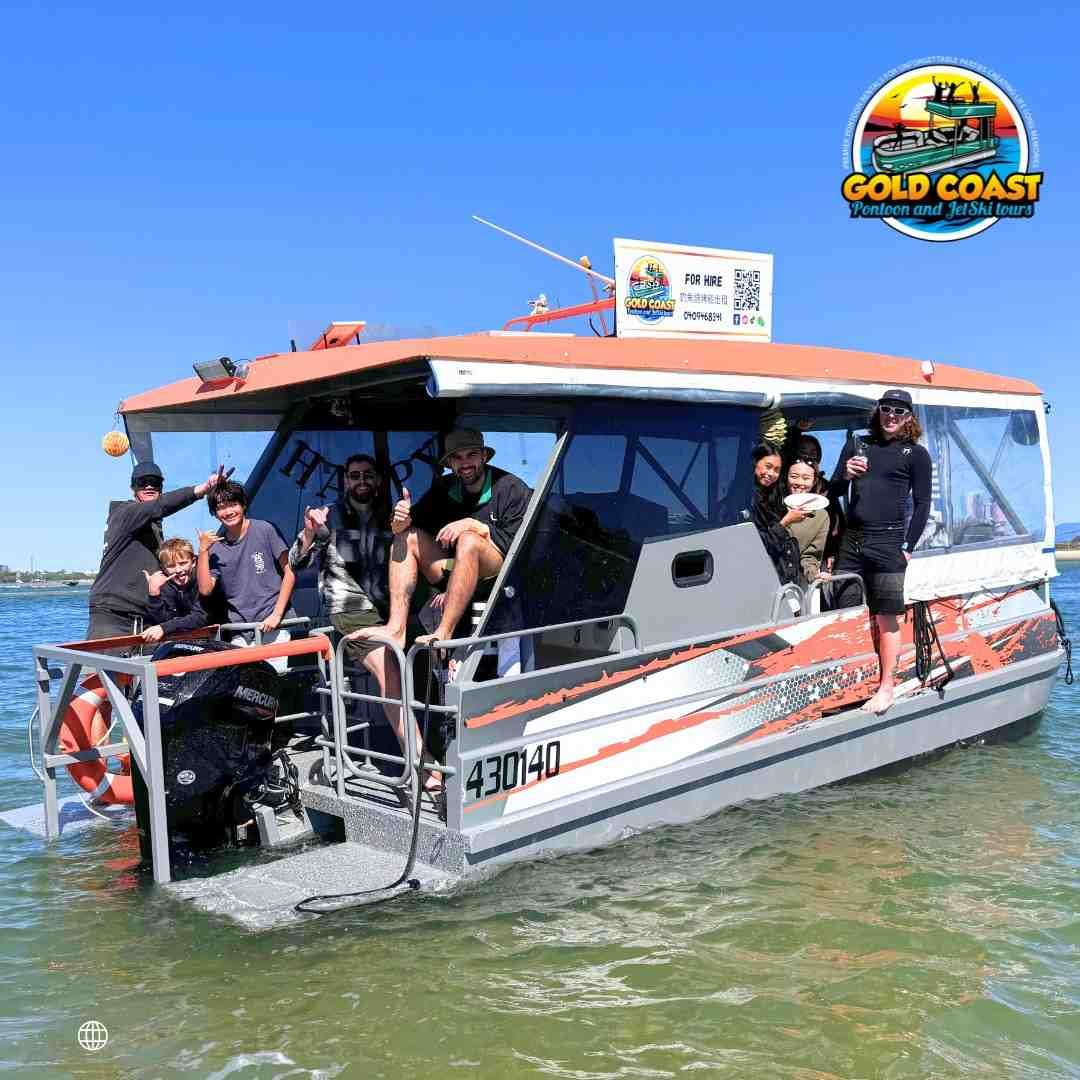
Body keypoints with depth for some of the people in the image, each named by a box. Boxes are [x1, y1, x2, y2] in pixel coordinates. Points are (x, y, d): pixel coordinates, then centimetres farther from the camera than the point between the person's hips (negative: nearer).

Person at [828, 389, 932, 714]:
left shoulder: (916, 454, 4)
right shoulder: (857, 445, 14)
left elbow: (922, 505, 2)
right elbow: (832, 492, 16)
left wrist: (907, 548, -6)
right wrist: (845, 475, -7)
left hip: (887, 543, -4)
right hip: (851, 540, 4)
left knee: (885, 617, -2)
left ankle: (886, 687, 6)